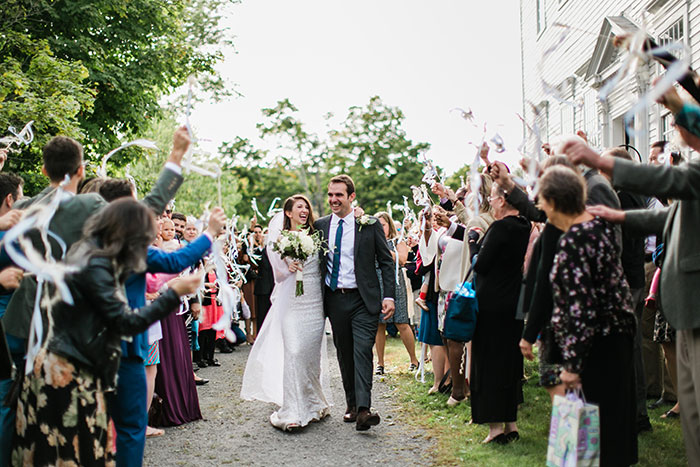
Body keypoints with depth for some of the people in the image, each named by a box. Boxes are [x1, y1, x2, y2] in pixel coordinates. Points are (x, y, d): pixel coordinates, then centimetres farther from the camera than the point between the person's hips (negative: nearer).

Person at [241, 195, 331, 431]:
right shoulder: (279, 239, 3)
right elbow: (279, 274, 3)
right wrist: (289, 268, -18)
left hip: (315, 303, 3)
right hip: (291, 302, -3)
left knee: (312, 353, 6)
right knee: (293, 352, -12)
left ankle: (312, 404, 23)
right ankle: (292, 412, -10)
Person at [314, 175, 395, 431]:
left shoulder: (370, 225, -1)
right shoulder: (319, 226, 7)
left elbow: (386, 262, 1)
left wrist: (389, 296, -7)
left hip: (363, 299, -3)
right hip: (334, 300, 3)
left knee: (362, 352, -13)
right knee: (344, 354, 11)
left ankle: (363, 410, -18)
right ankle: (351, 405, 22)